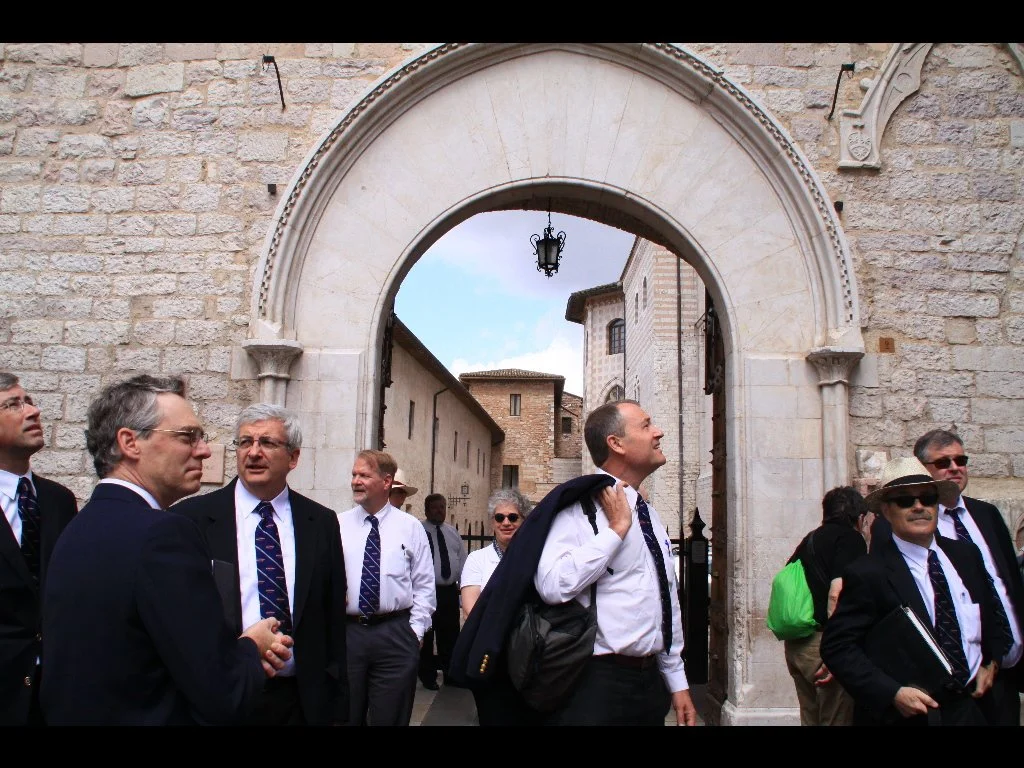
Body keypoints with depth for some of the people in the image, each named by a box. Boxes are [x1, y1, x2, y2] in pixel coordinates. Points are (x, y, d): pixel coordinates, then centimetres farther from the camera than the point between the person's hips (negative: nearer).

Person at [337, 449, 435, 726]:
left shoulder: (411, 527, 1)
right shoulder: (338, 525, 3)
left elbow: (424, 585, 3)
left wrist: (416, 630, -2)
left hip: (396, 635, -1)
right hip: (346, 632, 1)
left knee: (391, 717, 10)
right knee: (345, 715, 12)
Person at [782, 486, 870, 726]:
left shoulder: (809, 539, 18)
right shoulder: (851, 538, -5)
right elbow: (837, 593, -18)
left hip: (795, 643, 8)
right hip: (821, 641, -8)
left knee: (810, 718, 16)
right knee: (837, 720, -1)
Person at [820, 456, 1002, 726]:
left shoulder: (967, 555, 2)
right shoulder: (868, 573, -18)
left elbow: (990, 615, 20)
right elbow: (836, 647, -18)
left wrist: (991, 662, 8)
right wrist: (892, 693, -24)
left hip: (971, 708, 6)